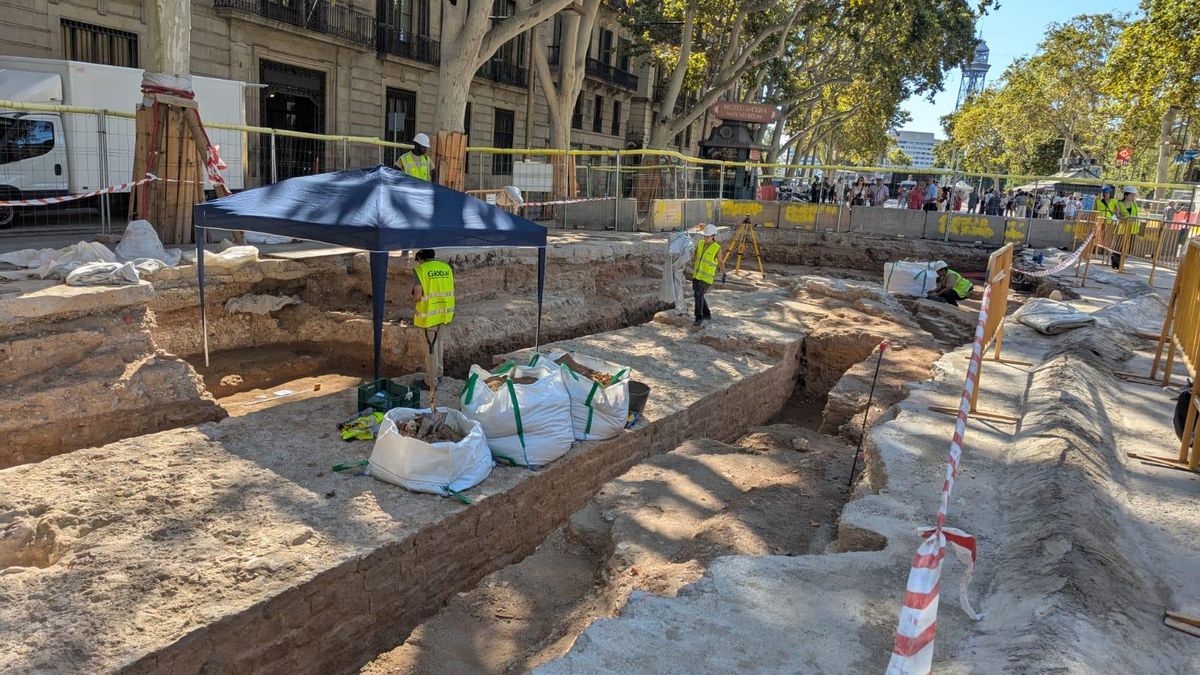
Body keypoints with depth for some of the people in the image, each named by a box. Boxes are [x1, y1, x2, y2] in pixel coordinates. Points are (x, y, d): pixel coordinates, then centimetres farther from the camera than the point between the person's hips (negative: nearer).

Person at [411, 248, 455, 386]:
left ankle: (431, 382, 13)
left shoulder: (420, 270, -12)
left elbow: (417, 296, -17)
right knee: (438, 341, 23)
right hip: (444, 312, 6)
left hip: (429, 314, -6)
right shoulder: (446, 267, 5)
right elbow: (450, 292, 8)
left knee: (431, 346, 4)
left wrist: (413, 298, 5)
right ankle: (438, 371, 36)